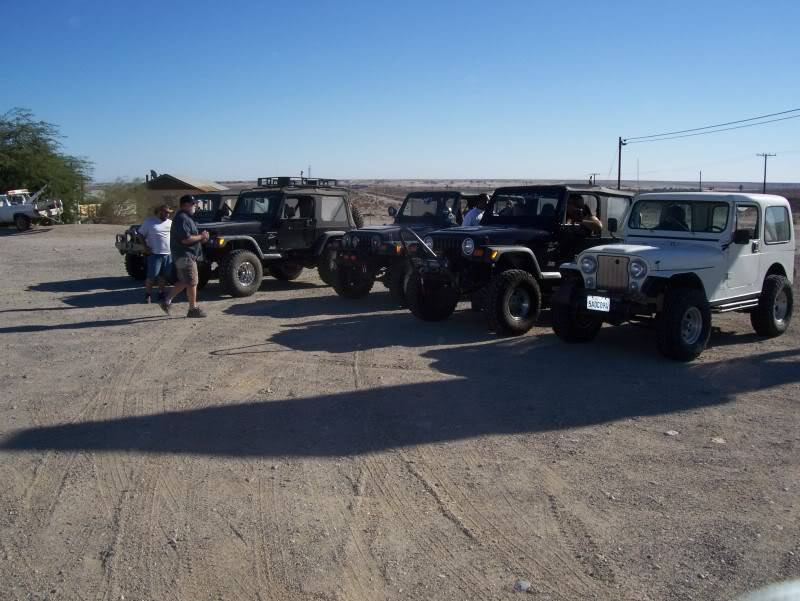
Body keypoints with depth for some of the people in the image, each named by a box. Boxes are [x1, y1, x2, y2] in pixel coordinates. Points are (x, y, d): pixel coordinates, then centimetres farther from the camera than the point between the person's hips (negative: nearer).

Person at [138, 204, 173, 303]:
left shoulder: (170, 223, 13)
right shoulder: (149, 221, 0)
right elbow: (141, 235, 2)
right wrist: (145, 247, -8)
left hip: (168, 254, 4)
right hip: (155, 254, -4)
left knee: (163, 276, 9)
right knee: (152, 276, -6)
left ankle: (161, 294, 19)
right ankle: (148, 295, 5)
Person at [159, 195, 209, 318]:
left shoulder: (185, 217, 17)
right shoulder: (182, 218, -17)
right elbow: (185, 239, -25)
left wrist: (200, 236, 8)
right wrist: (201, 237, -14)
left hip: (184, 255, 11)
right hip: (185, 255, -11)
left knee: (184, 282, 16)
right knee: (192, 282, -4)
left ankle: (166, 302, 19)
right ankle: (193, 309, 3)